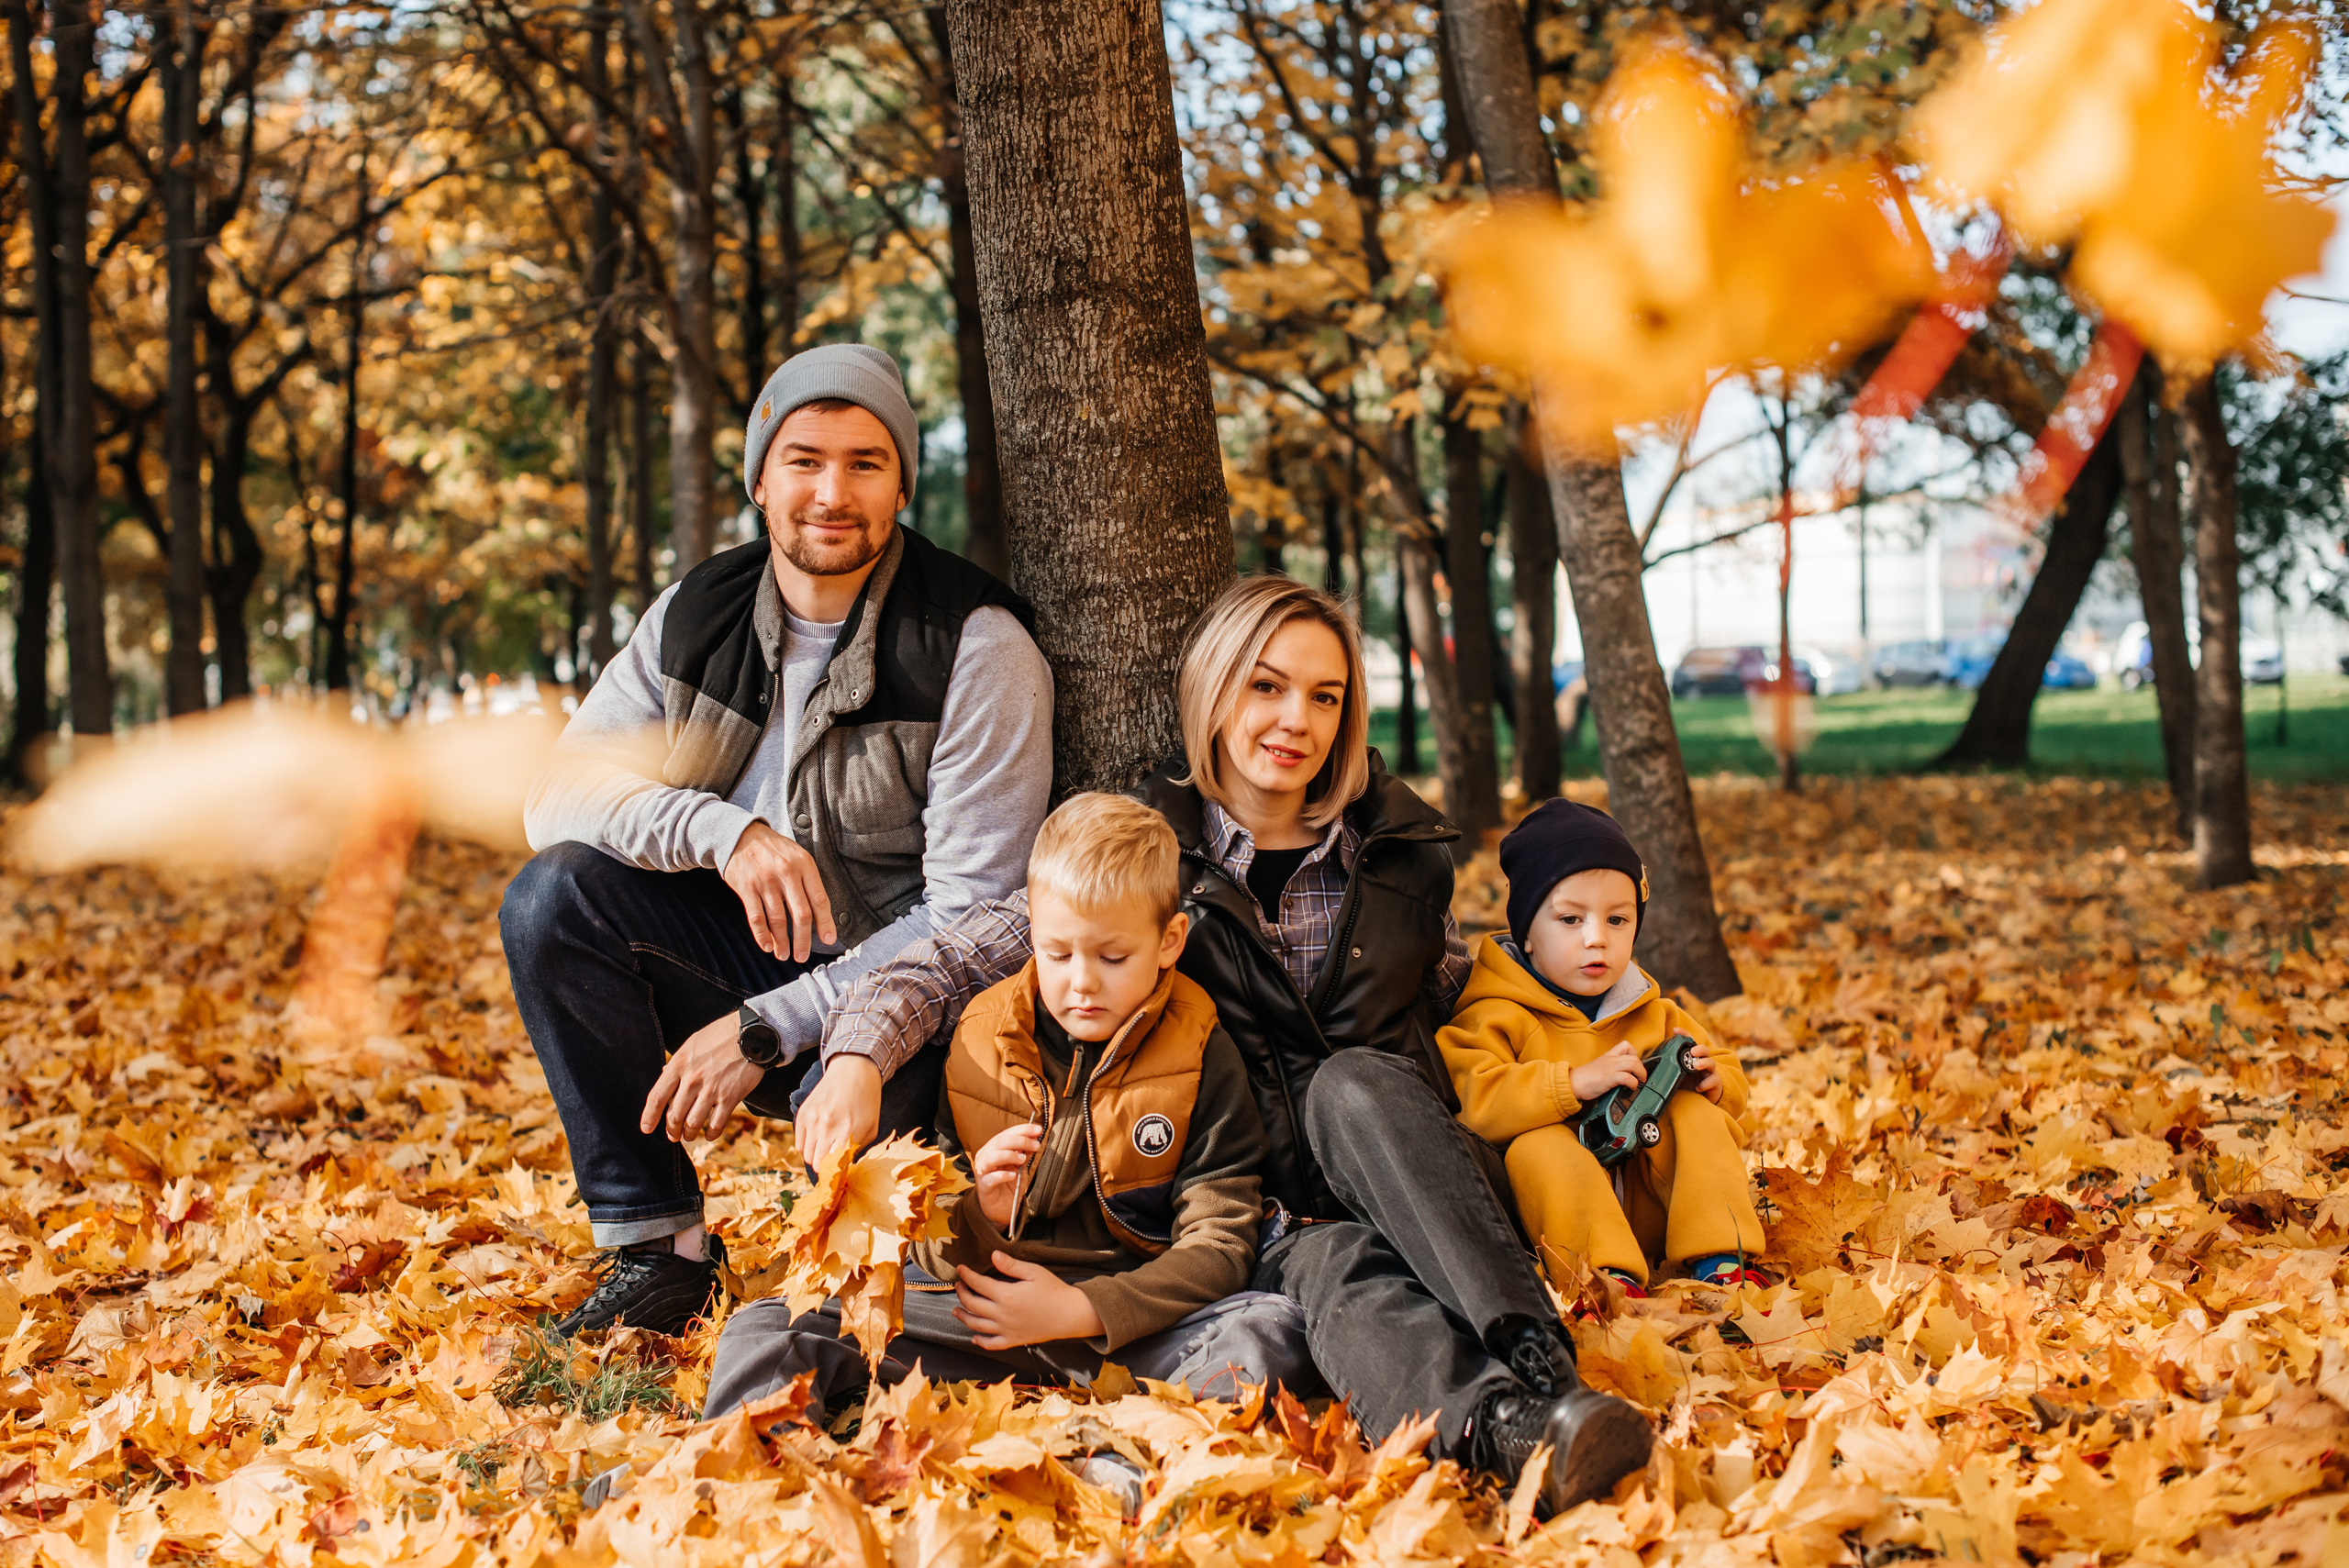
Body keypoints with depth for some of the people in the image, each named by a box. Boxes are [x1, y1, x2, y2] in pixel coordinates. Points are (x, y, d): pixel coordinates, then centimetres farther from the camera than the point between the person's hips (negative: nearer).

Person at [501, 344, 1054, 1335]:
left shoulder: (978, 648, -16)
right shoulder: (698, 615, 0)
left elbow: (972, 916, -19)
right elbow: (558, 796, -5)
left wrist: (765, 1030, -23)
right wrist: (724, 829, -25)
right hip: (746, 955, 5)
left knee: (860, 1072, -38)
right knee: (553, 894, -18)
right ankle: (654, 1246, -10)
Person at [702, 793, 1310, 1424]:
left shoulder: (1201, 1060, 0)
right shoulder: (978, 1043, 7)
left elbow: (1218, 1244, -4)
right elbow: (930, 1247, 13)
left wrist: (1080, 1311, -17)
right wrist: (981, 1215, -12)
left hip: (1133, 1318, -1)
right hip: (977, 1298, 2)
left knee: (1277, 1330, -32)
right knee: (766, 1329, -17)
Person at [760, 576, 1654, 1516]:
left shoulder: (1401, 854, 13)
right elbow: (948, 966, -3)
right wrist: (858, 1059, -22)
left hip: (1411, 1200, 2)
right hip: (1267, 1226, -2)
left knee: (1353, 1083, -31)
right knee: (1337, 1275, -36)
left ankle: (1539, 1366, -49)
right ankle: (1505, 1428, -67)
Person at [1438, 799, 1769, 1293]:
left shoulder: (1655, 1016, 14)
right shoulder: (1497, 1016, -6)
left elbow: (1730, 1082, 21)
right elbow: (1476, 1103, -23)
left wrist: (1712, 1081, -5)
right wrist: (1577, 1083, -30)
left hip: (1647, 1209, 5)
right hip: (1556, 1225, -4)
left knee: (1695, 1114, -15)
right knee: (1540, 1146, -33)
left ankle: (1717, 1261, -22)